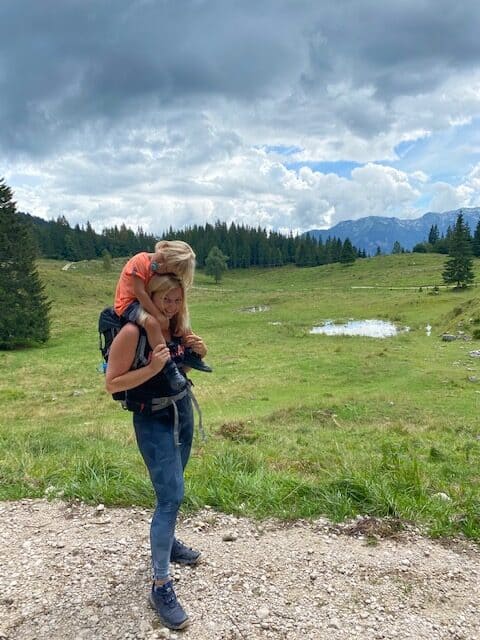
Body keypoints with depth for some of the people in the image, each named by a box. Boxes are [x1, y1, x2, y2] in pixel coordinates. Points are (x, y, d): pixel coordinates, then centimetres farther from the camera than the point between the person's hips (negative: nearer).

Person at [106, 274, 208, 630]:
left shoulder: (178, 326, -2)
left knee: (172, 487, 22)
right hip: (153, 421, -7)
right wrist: (152, 368, -30)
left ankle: (168, 543, 45)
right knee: (171, 496, -8)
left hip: (183, 410, 7)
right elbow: (112, 383, -19)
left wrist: (199, 350, -6)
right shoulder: (133, 332, -22)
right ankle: (161, 586, 4)